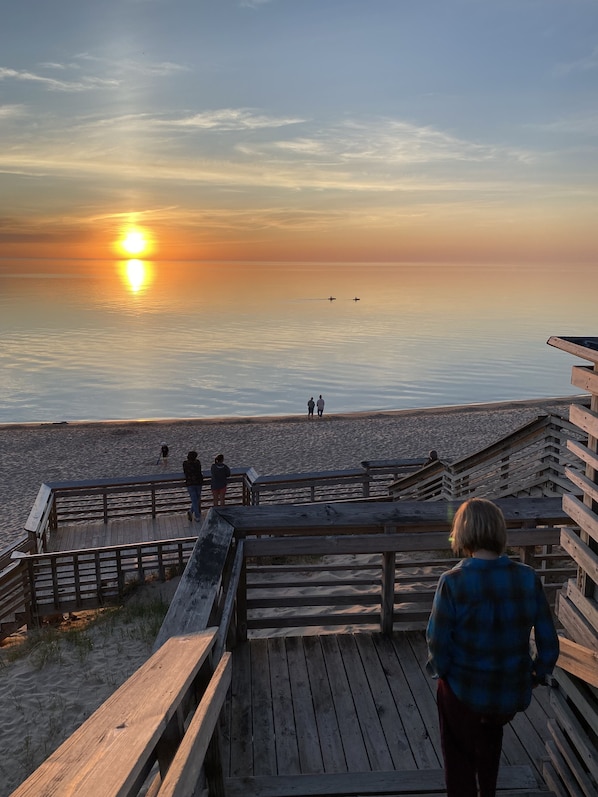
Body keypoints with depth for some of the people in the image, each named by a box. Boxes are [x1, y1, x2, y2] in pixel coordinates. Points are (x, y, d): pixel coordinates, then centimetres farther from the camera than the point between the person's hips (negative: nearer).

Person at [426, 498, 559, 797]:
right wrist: (535, 676, 10)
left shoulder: (452, 582, -24)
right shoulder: (528, 578, -14)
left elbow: (438, 643, -18)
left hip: (463, 693, -4)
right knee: (491, 738, 37)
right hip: (512, 694, 4)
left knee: (460, 758, 25)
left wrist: (440, 670, 3)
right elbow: (549, 644, -7)